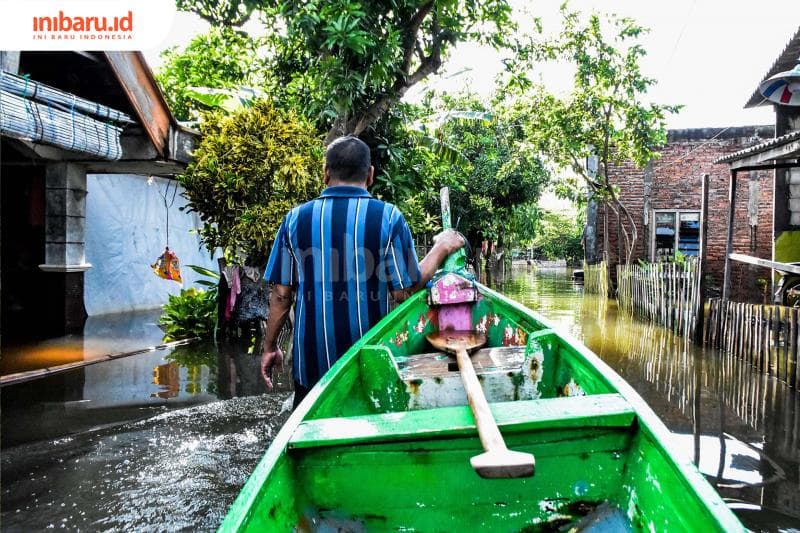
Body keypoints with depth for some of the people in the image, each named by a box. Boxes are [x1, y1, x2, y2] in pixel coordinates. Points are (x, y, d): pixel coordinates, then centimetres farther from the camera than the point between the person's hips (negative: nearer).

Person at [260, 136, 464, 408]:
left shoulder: (296, 219, -2)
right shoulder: (388, 217, -8)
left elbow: (281, 295, -1)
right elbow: (405, 291, -9)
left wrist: (269, 347, 13)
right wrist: (441, 248, 4)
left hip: (312, 362, 1)